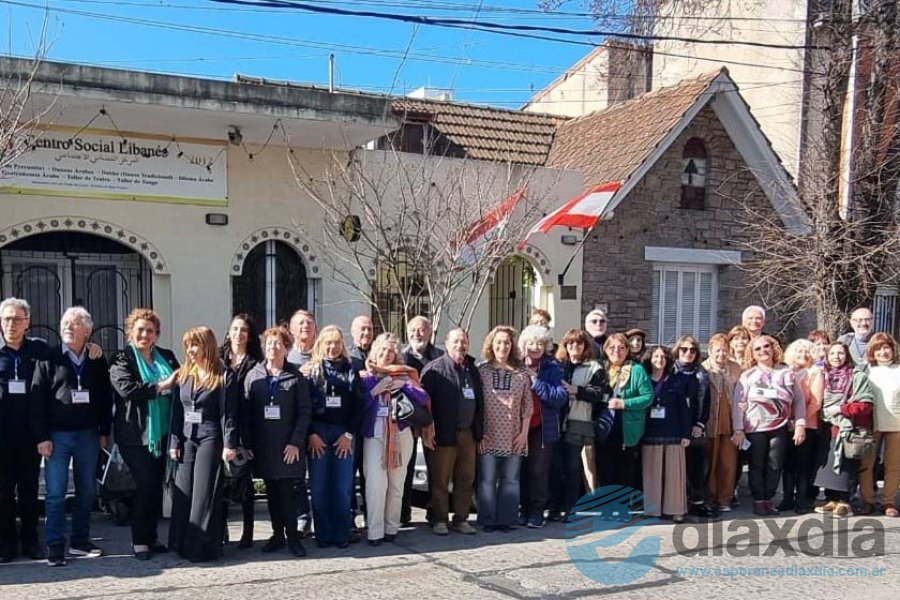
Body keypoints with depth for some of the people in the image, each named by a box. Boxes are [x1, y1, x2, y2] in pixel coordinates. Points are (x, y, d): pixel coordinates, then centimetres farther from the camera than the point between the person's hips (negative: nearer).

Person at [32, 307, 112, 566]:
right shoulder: (49, 359, -1)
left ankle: (80, 541, 21)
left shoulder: (97, 361, 7)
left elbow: (106, 398, 10)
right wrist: (42, 437, -10)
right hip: (57, 435, -3)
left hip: (88, 435, 3)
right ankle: (55, 546, 5)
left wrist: (104, 432, 7)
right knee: (55, 492, -2)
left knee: (86, 491, 9)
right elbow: (37, 399, -4)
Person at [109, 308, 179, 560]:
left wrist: (179, 383, -13)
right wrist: (161, 386, -18)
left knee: (157, 485, 9)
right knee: (145, 484, -6)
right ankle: (139, 540, 7)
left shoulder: (167, 357, 13)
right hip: (136, 434, -4)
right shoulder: (122, 359, -1)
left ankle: (152, 535, 20)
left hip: (162, 433, 5)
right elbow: (127, 389, -17)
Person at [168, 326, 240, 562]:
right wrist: (174, 442, 6)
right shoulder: (183, 374, 12)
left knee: (205, 492, -4)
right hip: (186, 438, 5)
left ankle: (202, 546, 2)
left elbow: (228, 413, -8)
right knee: (183, 492, 5)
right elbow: (177, 411, 12)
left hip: (210, 438, -5)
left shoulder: (224, 376, -4)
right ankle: (183, 543, 13)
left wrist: (229, 444, -13)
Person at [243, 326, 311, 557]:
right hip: (263, 445, 3)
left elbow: (304, 411, -3)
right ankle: (277, 534, 19)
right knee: (271, 491, 9)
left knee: (287, 490, -4)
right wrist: (247, 443, -2)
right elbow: (245, 412, 4)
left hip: (288, 445, -2)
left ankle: (292, 536, 6)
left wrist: (296, 442, -10)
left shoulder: (296, 377, 0)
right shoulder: (253, 376, 7)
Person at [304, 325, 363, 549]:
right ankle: (323, 534, 11)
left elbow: (358, 405, 4)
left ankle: (341, 534, 10)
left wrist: (349, 434, -4)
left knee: (342, 488, 1)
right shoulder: (310, 370, 5)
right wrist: (311, 434, -8)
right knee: (319, 487, 1)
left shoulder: (350, 371, 8)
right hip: (317, 434, 0)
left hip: (343, 434, 1)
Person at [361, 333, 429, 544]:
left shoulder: (404, 375, 8)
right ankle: (374, 531, -5)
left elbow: (423, 399, -2)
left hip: (400, 435, 2)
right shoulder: (366, 377, 6)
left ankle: (391, 528, 17)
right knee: (375, 484, -12)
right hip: (373, 435, -1)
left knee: (396, 484, 5)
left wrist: (404, 385, -11)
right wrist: (375, 391, -11)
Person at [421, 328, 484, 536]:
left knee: (466, 479, 10)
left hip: (468, 434, 6)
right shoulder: (434, 368, -6)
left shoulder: (472, 369, 15)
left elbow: (479, 401, 17)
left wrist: (479, 430, 12)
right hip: (444, 434, -6)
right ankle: (440, 520, 14)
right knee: (440, 480, 2)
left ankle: (461, 519, 21)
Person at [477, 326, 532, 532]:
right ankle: (488, 520, 9)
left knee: (510, 480, 6)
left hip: (514, 438, 1)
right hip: (488, 436, -1)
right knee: (487, 480, 0)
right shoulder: (481, 372, 2)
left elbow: (527, 406, 6)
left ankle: (506, 519, 14)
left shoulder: (521, 374, 5)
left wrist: (524, 432, 0)